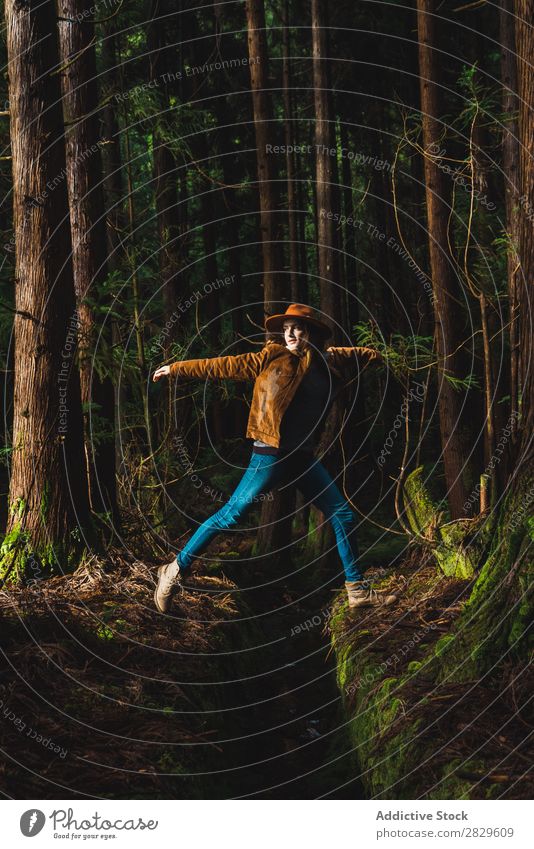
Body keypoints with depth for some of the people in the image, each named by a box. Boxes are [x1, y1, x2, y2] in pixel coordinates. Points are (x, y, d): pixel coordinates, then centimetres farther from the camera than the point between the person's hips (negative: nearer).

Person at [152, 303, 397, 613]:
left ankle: (358, 589, 14)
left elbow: (367, 355, 26)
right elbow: (226, 366, 1)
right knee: (230, 516, -6)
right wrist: (177, 368, 3)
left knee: (343, 515, 4)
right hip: (271, 454, -5)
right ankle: (176, 570, 8)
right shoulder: (272, 357, -2)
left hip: (305, 458, 5)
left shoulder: (330, 362, 8)